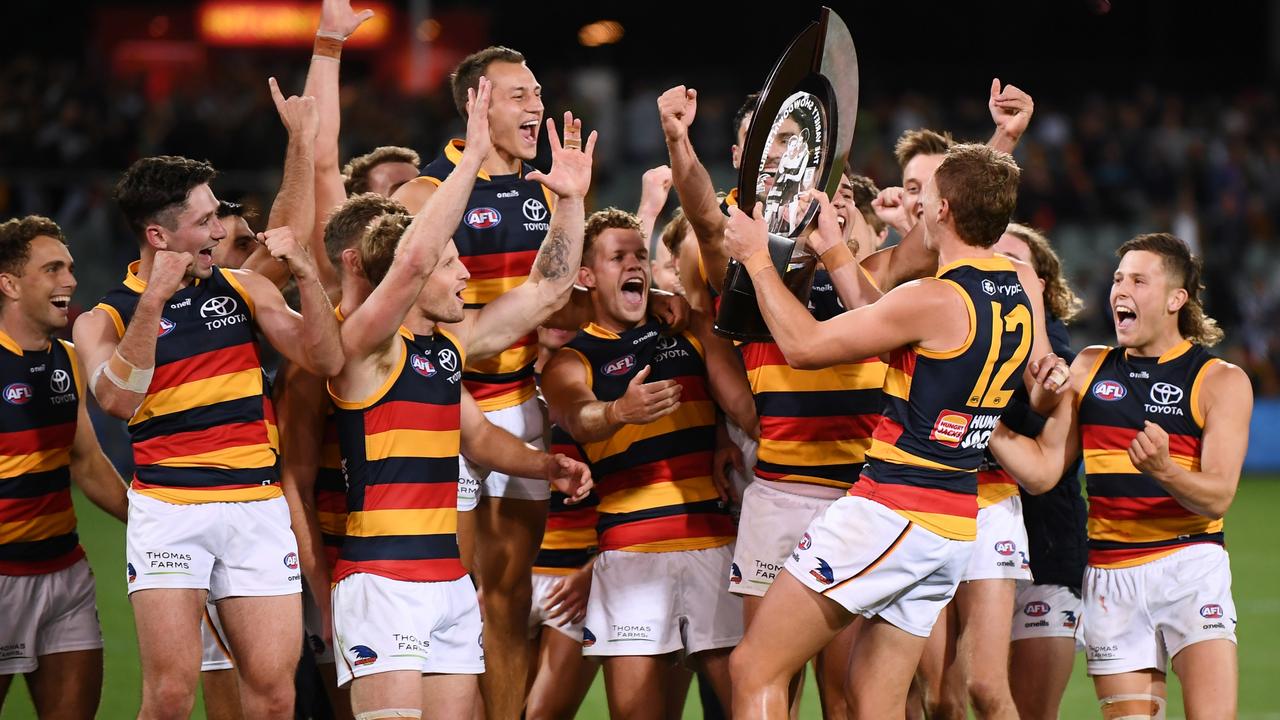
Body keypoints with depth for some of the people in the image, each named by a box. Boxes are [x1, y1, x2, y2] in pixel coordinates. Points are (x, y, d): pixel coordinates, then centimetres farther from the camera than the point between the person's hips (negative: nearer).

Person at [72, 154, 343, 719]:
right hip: (168, 508, -3)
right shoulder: (103, 319, 4)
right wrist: (154, 300, -19)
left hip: (257, 506, 3)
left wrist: (305, 275, -9)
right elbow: (118, 398, -16)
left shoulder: (244, 288, 13)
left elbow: (325, 360, 5)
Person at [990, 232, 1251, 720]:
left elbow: (1217, 498, -9)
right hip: (1109, 575, 4)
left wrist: (1162, 470, -29)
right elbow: (1041, 470, 7)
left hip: (1188, 566, -4)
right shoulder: (1089, 368, 11)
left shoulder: (1222, 382, -1)